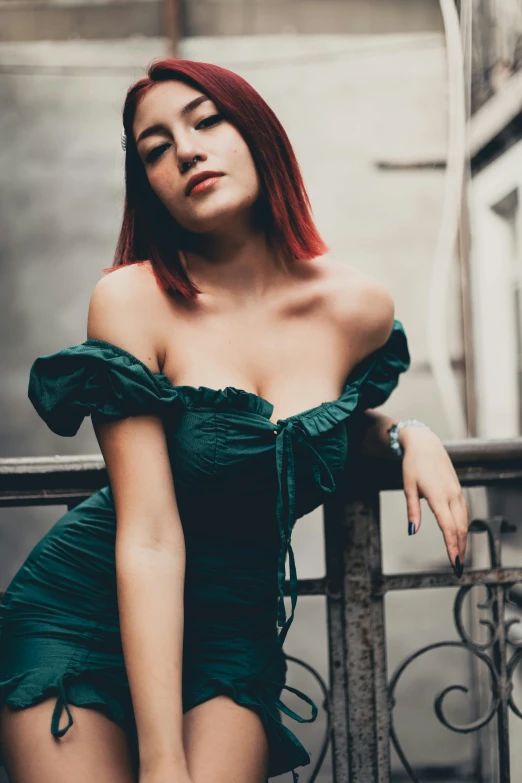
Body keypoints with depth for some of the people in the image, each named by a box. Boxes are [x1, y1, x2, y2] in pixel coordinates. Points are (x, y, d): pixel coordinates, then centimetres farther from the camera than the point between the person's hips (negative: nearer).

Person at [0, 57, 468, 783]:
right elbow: (151, 538, -19)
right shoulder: (131, 300, -15)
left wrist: (407, 434, -4)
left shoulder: (359, 308, -5)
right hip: (84, 613, -2)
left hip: (235, 628, 2)